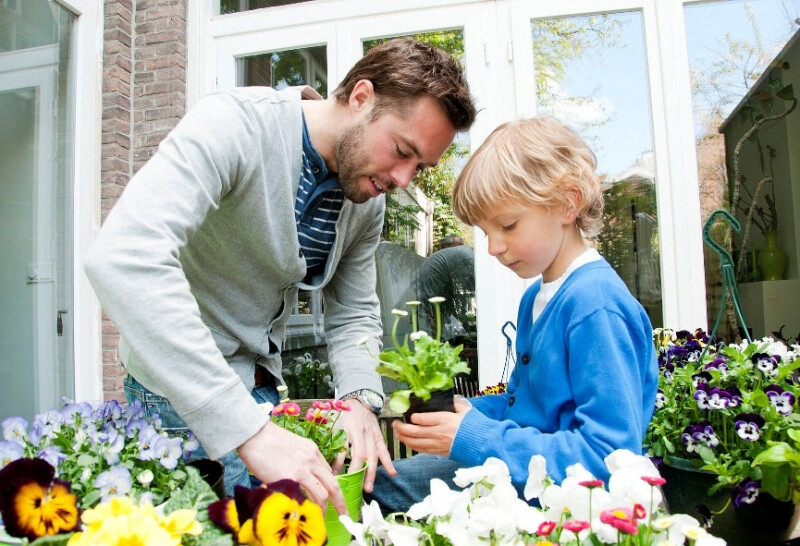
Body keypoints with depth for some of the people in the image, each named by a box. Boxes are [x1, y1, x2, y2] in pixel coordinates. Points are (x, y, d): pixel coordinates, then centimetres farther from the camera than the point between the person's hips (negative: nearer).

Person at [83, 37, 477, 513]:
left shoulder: (369, 200, -4)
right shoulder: (234, 125, -26)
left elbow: (354, 315, 4)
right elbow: (125, 258, -41)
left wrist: (362, 397, -19)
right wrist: (251, 430, -45)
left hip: (260, 382, 6)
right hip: (181, 384, -6)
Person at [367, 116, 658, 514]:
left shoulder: (596, 305, -23)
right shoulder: (535, 297, 8)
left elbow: (609, 456, -26)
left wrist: (475, 438, -25)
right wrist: (467, 411, -3)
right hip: (523, 471, 9)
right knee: (374, 483, 9)